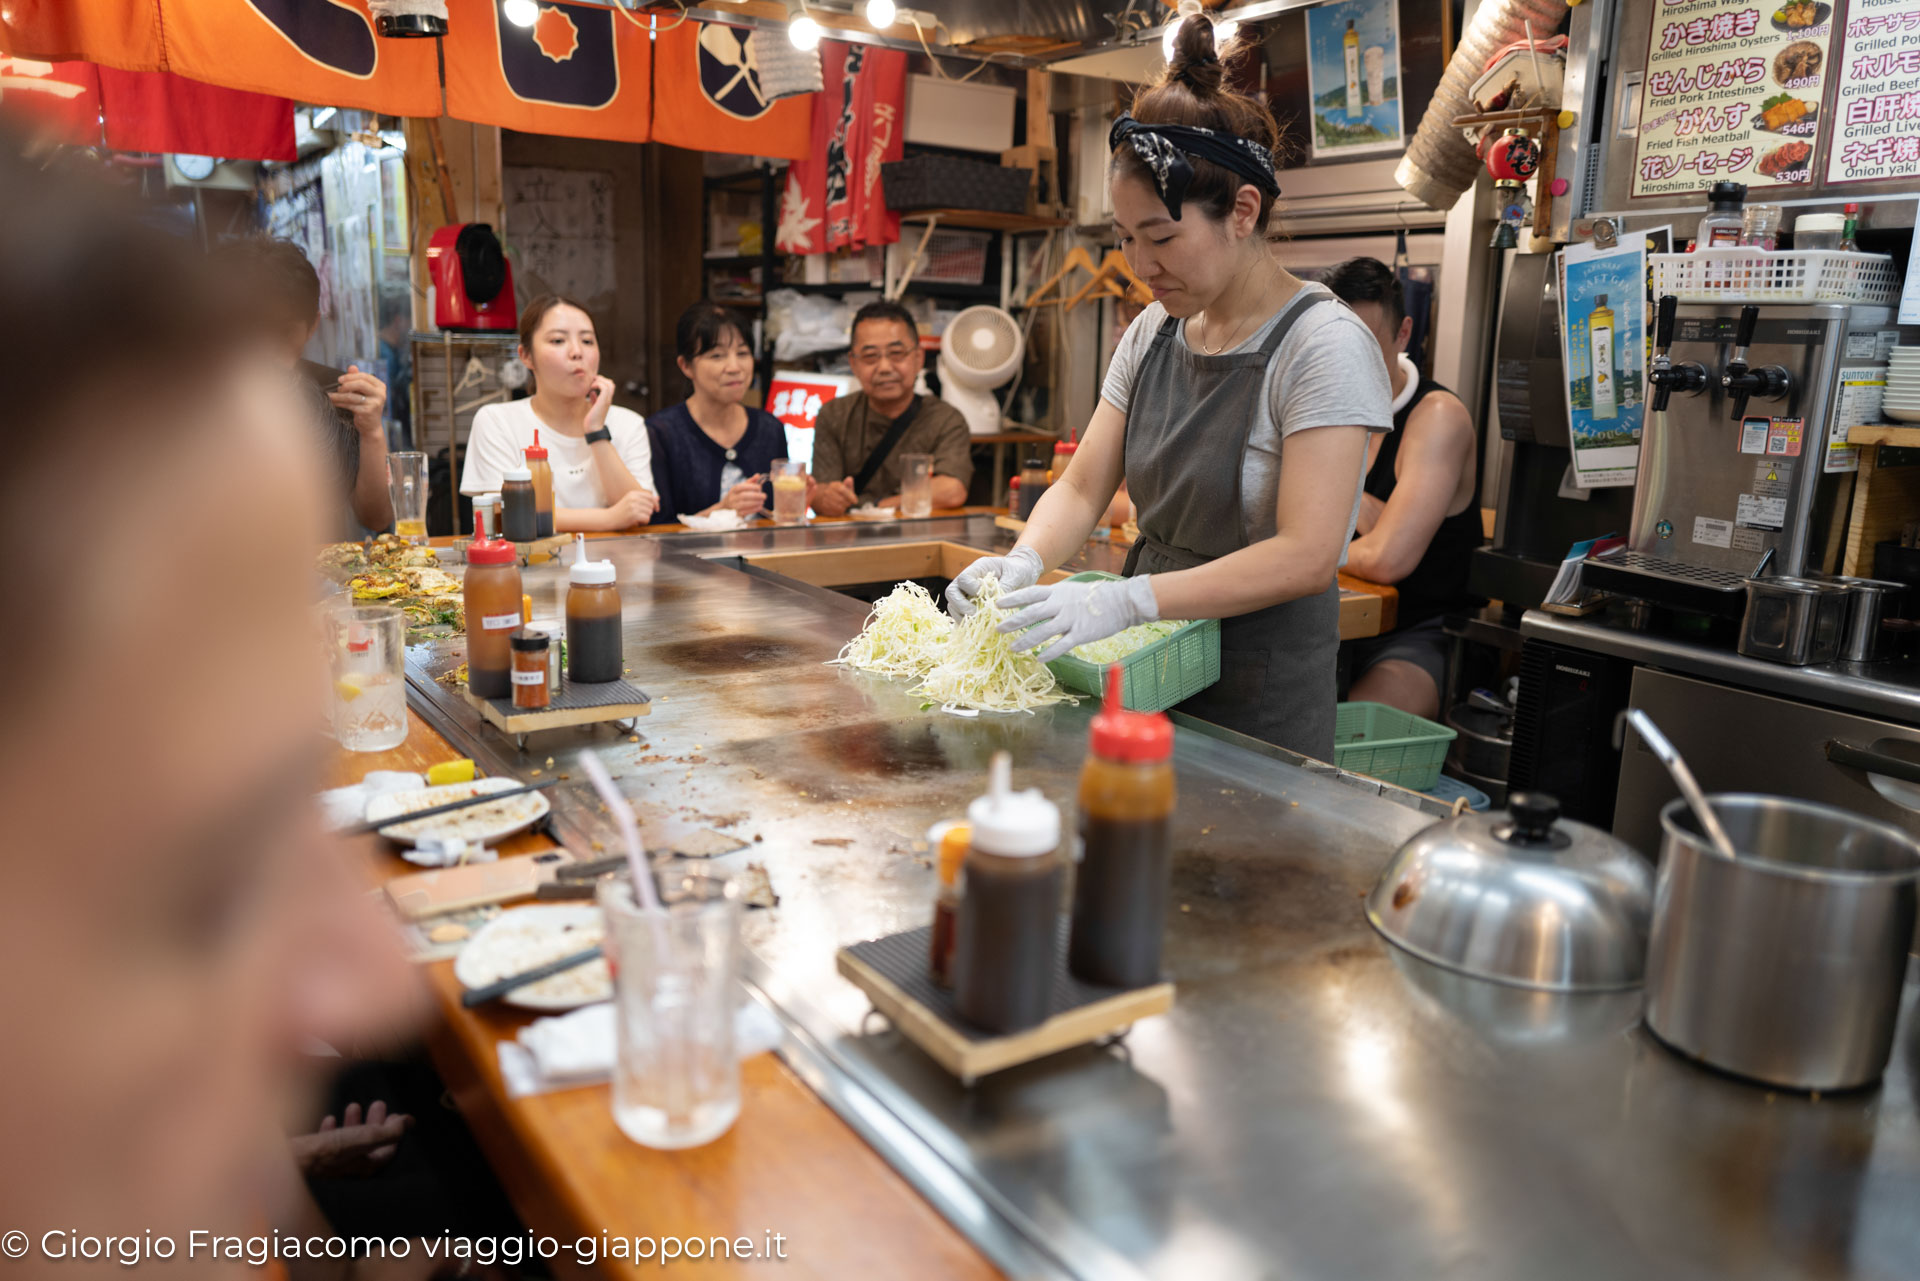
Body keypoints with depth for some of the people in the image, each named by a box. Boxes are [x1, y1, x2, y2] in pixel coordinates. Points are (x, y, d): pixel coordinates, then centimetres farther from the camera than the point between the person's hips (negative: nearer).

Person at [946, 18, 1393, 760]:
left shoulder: (1324, 345, -15)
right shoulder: (1152, 334, 7)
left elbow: (1306, 556, -23)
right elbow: (1083, 487, 5)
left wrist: (1126, 599, -32)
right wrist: (1027, 561, -17)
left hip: (1261, 696, -6)